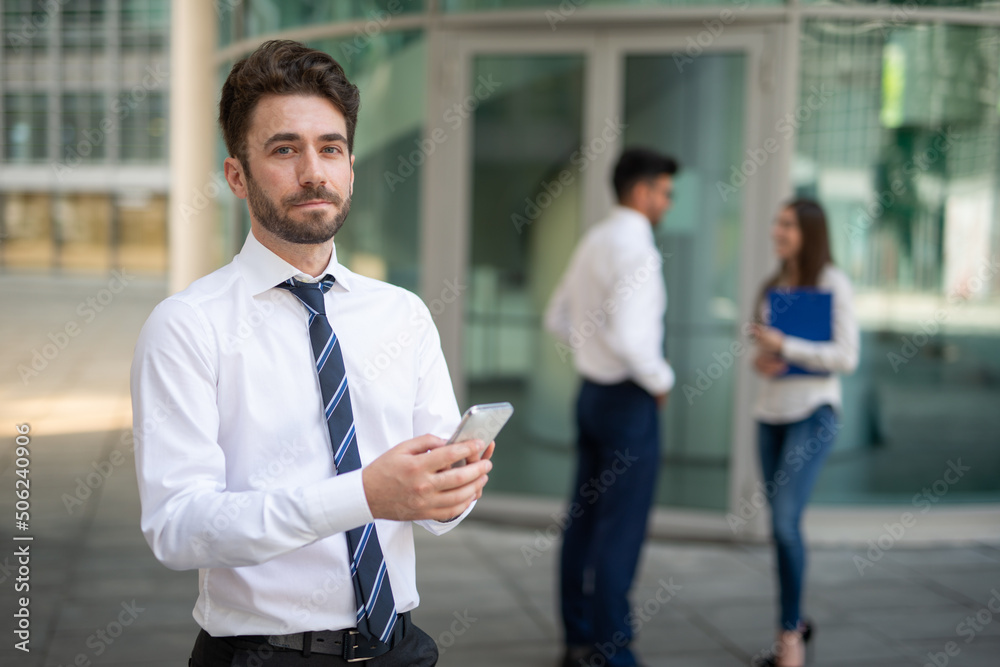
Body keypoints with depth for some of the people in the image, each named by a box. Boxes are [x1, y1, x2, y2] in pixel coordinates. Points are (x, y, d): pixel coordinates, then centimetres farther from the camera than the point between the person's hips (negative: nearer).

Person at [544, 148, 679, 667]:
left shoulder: (594, 241, 10)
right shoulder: (635, 248, -17)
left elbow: (558, 318, 18)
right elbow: (625, 334, -27)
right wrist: (660, 379, -12)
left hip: (593, 390, 9)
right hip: (629, 400, -9)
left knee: (585, 520, 13)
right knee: (621, 529, -2)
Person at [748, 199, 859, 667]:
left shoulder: (833, 283, -7)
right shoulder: (773, 285, 12)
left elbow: (847, 357, -11)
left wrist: (783, 347, -18)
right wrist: (759, 360, -1)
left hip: (813, 413, -6)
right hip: (771, 413, 6)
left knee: (785, 519, -15)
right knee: (781, 525, 10)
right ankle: (796, 624, 27)